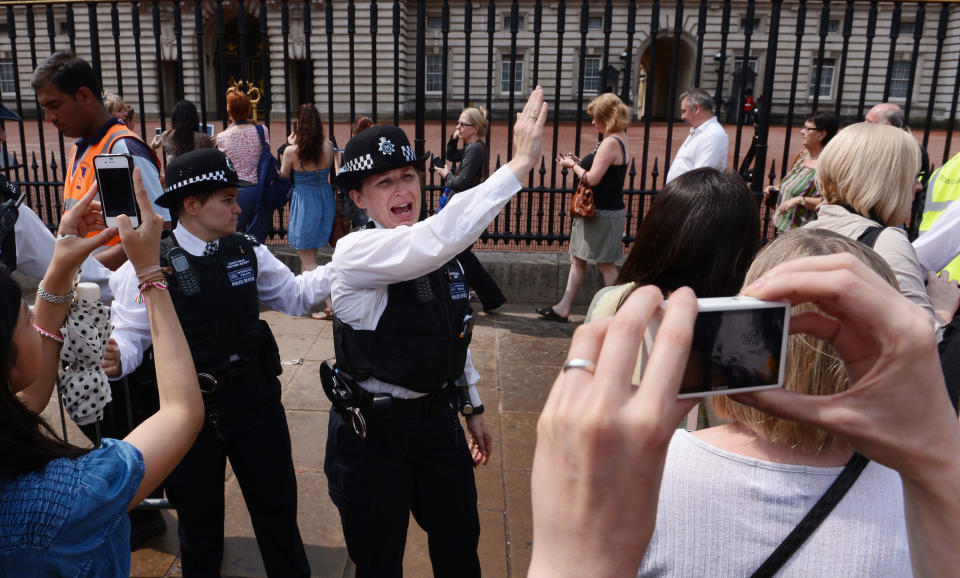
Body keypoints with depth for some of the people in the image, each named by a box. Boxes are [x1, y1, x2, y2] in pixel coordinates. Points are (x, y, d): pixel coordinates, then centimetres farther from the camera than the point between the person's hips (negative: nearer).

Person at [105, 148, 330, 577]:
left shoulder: (247, 252, 0)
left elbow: (294, 295, 9)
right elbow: (130, 336, -14)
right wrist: (115, 360, -36)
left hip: (256, 401, 4)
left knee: (277, 507, 18)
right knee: (198, 517, 18)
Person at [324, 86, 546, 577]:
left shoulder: (440, 254, 0)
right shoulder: (354, 253, -22)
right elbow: (438, 240, -41)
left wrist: (473, 408, 16)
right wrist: (520, 164, -41)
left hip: (438, 421, 6)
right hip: (372, 434, -6)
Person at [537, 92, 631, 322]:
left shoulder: (610, 143, -19)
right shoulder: (621, 139, 12)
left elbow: (592, 179, -22)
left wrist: (573, 165, -6)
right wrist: (579, 162, 9)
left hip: (603, 213, -10)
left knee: (606, 264, 0)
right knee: (577, 258, 14)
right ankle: (563, 309, 22)